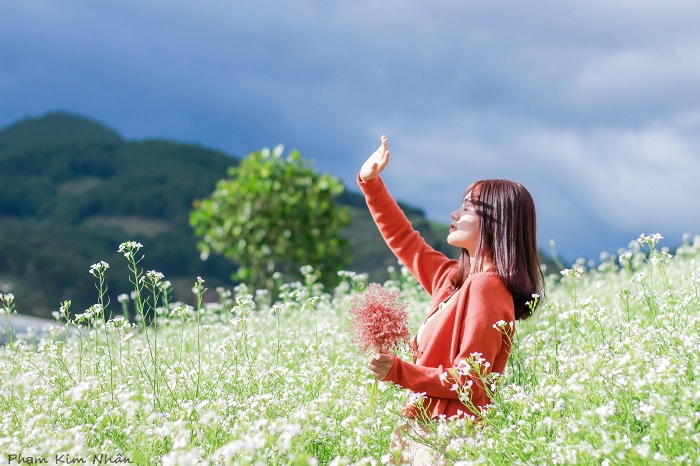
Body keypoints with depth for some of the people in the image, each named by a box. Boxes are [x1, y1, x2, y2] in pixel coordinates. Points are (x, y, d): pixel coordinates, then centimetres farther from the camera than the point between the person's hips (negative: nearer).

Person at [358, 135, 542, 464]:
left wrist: (399, 372, -27)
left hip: (445, 439, -8)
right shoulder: (455, 278, 10)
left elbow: (469, 382, -18)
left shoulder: (485, 289, -15)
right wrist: (370, 182, 20)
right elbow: (403, 240, 24)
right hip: (424, 430, 8)